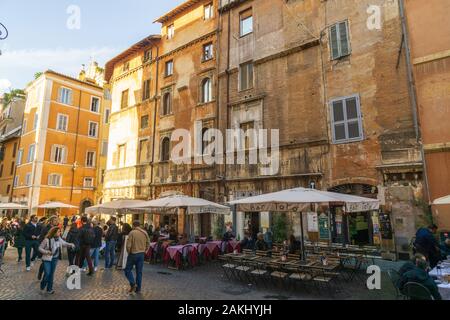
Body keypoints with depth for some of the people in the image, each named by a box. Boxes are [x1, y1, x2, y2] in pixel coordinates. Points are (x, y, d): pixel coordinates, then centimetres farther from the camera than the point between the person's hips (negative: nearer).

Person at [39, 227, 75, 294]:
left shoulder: (59, 239, -4)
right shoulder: (47, 239, -20)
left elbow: (64, 243, 8)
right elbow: (40, 248, -13)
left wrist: (71, 244, -10)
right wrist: (46, 252, -28)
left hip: (55, 259, 5)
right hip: (47, 259, -5)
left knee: (52, 274, 11)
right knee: (47, 274, -4)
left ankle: (49, 289, 24)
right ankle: (42, 285, 27)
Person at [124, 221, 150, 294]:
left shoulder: (132, 232, -13)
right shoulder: (145, 232, 2)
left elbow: (128, 245, -15)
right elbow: (148, 243, 6)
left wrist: (129, 252, 2)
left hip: (133, 254, -5)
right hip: (141, 254, 5)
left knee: (128, 270, 10)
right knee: (139, 272, 12)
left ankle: (133, 283, -5)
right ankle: (138, 288, 16)